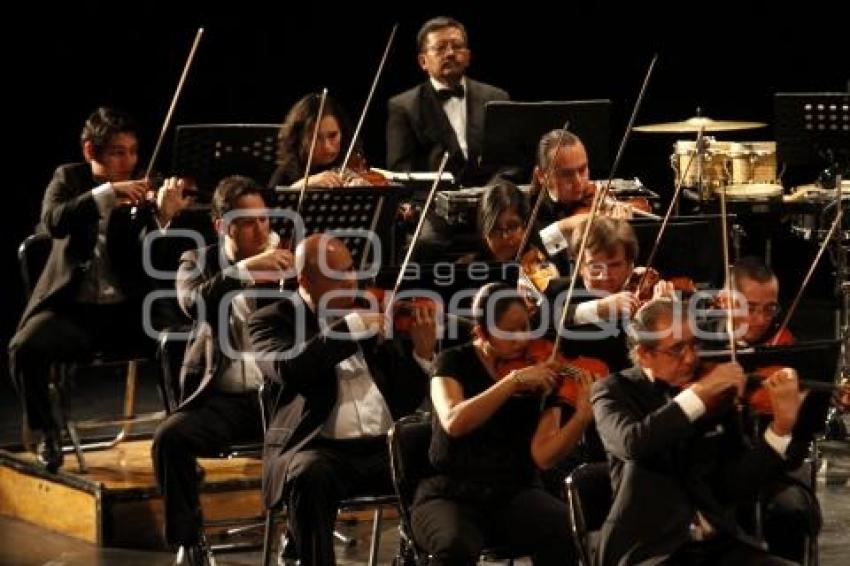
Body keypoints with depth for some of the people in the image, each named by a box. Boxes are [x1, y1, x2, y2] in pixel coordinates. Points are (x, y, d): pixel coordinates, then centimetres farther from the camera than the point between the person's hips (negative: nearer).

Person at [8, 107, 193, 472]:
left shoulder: (140, 194, 4)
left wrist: (163, 217, -30)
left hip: (127, 309, 0)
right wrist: (108, 193, -26)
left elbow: (148, 258, -11)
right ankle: (47, 433, -4)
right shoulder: (69, 179, 6)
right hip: (72, 308, 0)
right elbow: (53, 222, -16)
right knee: (24, 348, -29)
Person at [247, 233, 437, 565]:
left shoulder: (371, 313, 16)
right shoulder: (274, 320, 6)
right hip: (319, 449, -4)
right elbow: (288, 370, -18)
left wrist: (422, 352, -3)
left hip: (386, 447, 4)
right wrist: (351, 327, -17)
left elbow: (406, 401, 15)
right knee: (308, 477, -37)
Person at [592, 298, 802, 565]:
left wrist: (782, 425, -9)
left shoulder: (717, 394, 9)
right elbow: (633, 443, -23)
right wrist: (698, 393, -23)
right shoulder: (616, 391, 1)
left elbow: (738, 486, 3)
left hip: (719, 544, 4)